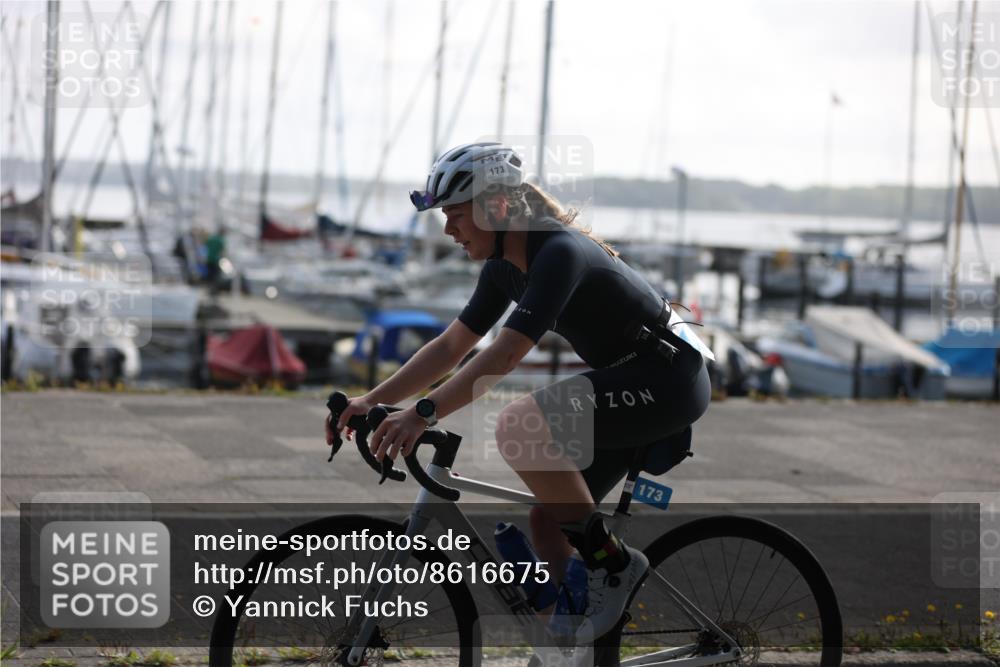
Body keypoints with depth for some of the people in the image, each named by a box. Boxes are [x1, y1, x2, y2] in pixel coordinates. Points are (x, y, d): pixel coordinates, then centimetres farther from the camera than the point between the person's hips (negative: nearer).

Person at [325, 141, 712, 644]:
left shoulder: (559, 252, -23)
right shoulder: (506, 266, 5)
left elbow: (505, 354, -32)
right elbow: (450, 346, 8)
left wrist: (423, 414, -38)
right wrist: (371, 401, -1)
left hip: (667, 379, -10)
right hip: (628, 384, 10)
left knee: (518, 427, -26)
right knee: (548, 520, 4)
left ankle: (613, 564, -14)